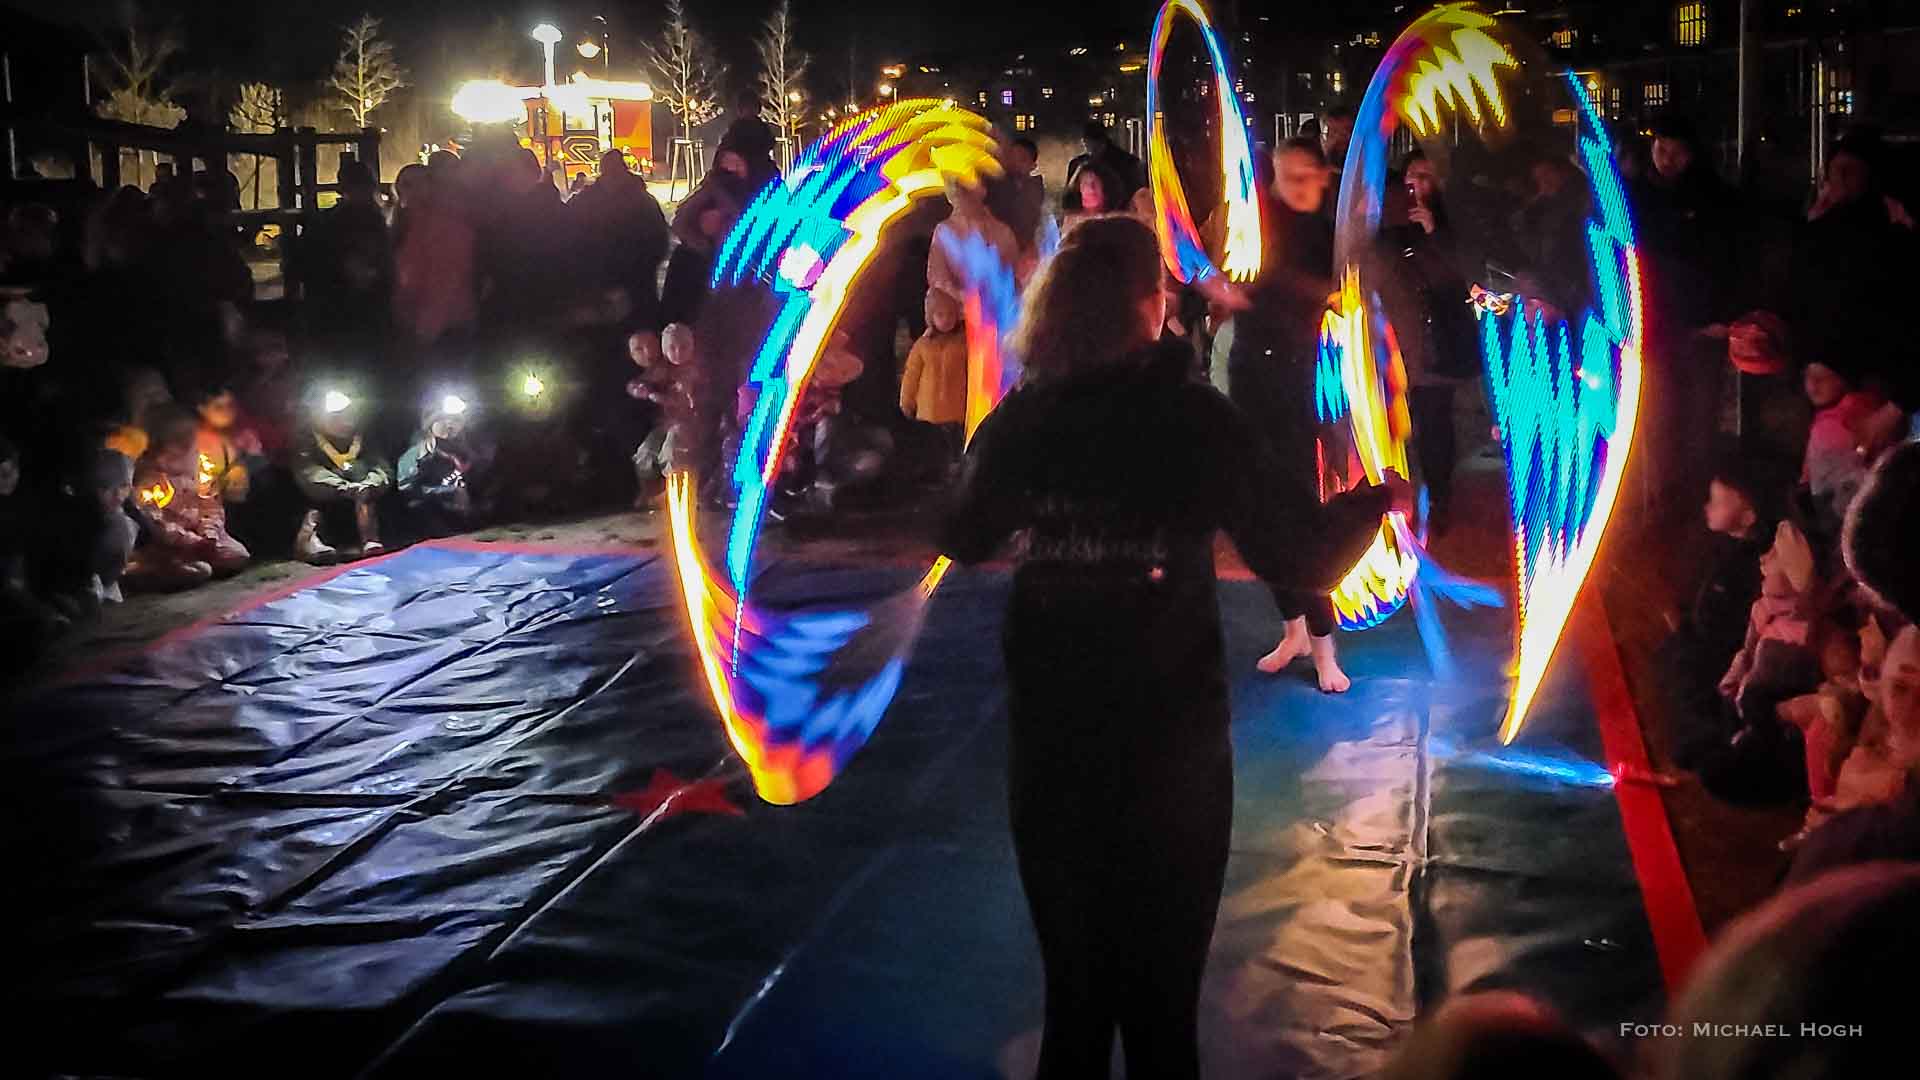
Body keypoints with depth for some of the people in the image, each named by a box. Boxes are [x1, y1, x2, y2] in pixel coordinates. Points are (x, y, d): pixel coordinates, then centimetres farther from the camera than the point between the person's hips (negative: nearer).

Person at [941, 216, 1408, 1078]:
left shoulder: (1019, 421, -5)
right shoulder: (1195, 421, -14)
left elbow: (963, 542, 11)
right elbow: (1302, 559, -12)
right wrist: (1378, 500, 7)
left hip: (1049, 744, 3)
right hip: (1169, 747, -3)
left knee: (1073, 988, 20)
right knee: (1160, 1002, 13)